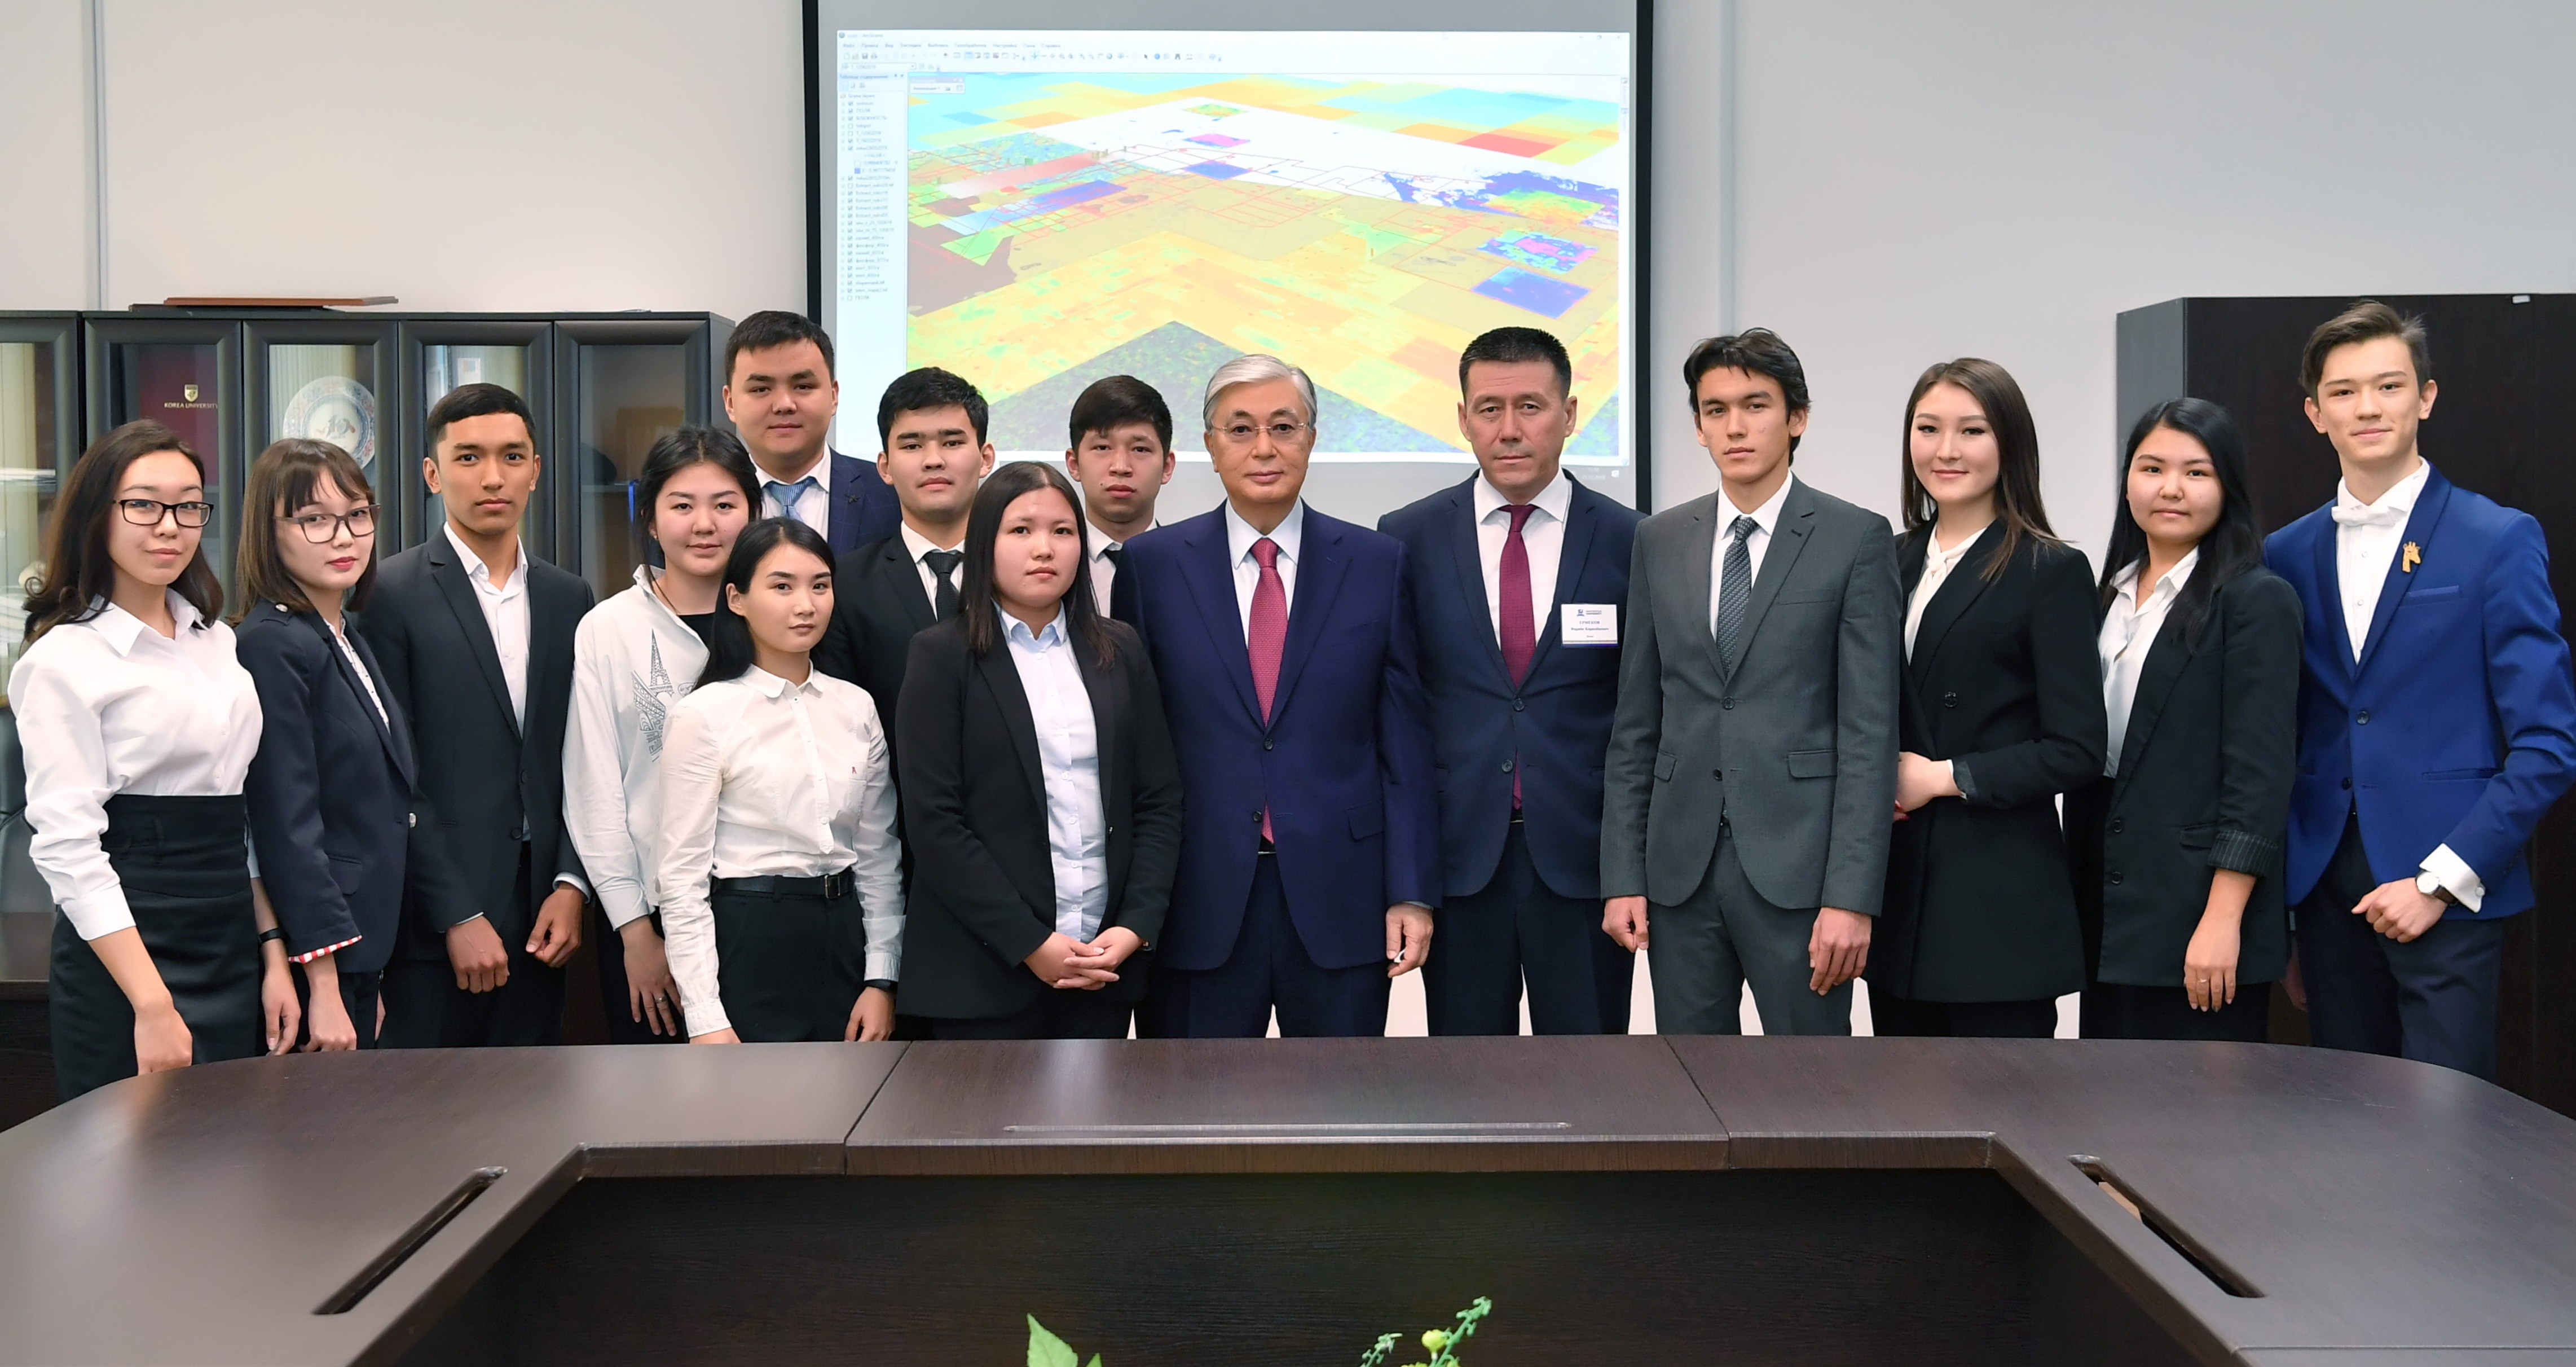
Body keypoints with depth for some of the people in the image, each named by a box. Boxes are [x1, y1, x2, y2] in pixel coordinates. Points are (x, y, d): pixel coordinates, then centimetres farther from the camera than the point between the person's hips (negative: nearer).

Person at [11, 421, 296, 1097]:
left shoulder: (216, 640, 12)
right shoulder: (63, 659, -8)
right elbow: (68, 847, -15)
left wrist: (273, 957, 10)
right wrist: (152, 1005, -20)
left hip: (233, 952, 6)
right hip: (126, 949, -6)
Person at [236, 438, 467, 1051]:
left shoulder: (351, 644, 15)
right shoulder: (273, 644, -13)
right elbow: (287, 827, -18)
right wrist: (324, 986, -21)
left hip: (360, 950, 9)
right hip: (312, 961, -9)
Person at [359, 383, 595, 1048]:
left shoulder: (568, 598, 12)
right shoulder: (389, 594, -4)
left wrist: (572, 885, -1)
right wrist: (456, 916, -11)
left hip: (540, 921, 4)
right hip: (431, 929, -4)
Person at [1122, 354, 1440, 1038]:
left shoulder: (1377, 563, 4)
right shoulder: (1153, 565, 3)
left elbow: (1404, 743, 4)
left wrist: (1412, 892, -2)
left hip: (1340, 901, 1)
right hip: (1199, 904, 0)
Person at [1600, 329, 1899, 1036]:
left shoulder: (1855, 540, -2)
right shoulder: (1661, 540, 10)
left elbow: (1869, 730, -7)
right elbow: (1636, 723, 11)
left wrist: (1852, 896, -13)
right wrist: (1622, 876, 4)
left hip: (1796, 867, -4)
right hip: (1681, 866, 4)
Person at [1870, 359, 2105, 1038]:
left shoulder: (2052, 572, -5)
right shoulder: (1893, 562, 12)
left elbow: (2075, 750, -10)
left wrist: (1946, 777, -12)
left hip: (2001, 903, -5)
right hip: (1897, 891, 5)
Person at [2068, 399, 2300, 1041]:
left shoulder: (2257, 601, -6)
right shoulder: (2111, 598, 14)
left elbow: (2259, 776, -12)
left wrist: (2223, 920, -18)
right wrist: (2078, 901, 12)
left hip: (2197, 914, -6)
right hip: (2105, 915, 6)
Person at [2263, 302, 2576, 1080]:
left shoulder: (2499, 542, -2)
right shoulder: (2286, 555, 10)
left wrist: (2440, 879, -13)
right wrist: (2282, 894, 5)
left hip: (2446, 889, -4)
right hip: (2327, 890, 4)